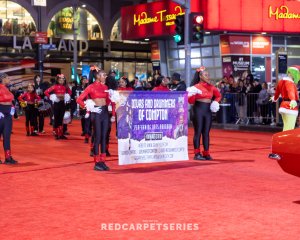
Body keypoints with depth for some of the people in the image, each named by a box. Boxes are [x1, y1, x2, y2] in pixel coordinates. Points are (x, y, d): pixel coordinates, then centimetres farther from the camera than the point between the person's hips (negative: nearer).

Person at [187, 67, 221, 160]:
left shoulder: (211, 87, 8)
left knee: (206, 133, 8)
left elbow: (218, 95, 22)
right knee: (198, 132, -2)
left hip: (208, 111, 5)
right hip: (198, 110, -5)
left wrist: (216, 102, 5)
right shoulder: (196, 87, -6)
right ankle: (197, 154, 3)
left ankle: (206, 153, 13)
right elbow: (191, 101, -9)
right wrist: (192, 95, -28)